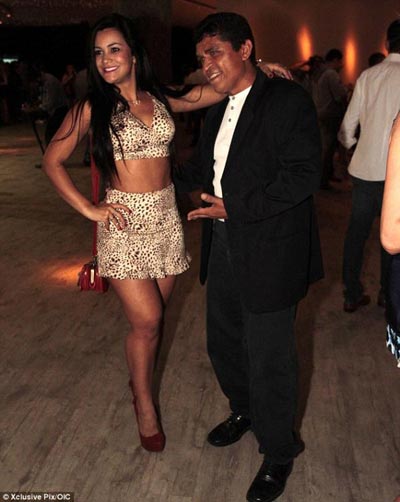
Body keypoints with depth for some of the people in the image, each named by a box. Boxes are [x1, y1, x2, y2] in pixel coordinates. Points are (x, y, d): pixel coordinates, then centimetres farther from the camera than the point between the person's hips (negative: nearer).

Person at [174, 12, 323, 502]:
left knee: (268, 360, 4)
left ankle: (278, 454, 28)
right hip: (222, 249, 8)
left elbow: (303, 175, -19)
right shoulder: (217, 111, 12)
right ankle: (244, 411, 50)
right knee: (223, 343, 21)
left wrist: (235, 208, -21)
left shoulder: (288, 99, -11)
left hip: (268, 255, -7)